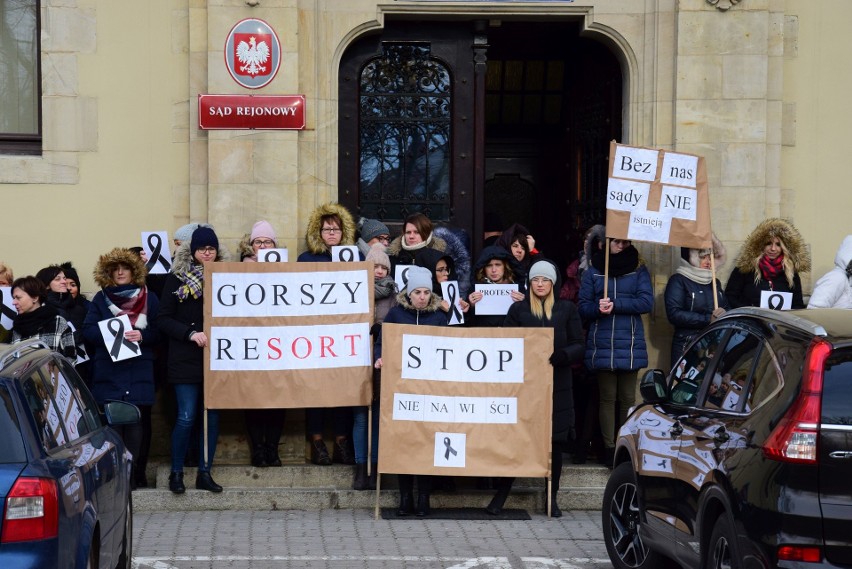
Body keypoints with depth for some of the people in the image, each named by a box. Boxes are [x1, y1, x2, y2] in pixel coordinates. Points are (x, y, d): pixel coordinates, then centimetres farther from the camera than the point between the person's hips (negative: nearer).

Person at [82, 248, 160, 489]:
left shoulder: (149, 299, 11)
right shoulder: (100, 299, 14)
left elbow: (159, 332, 5)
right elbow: (88, 330, 5)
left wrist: (141, 336, -15)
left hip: (139, 373, 0)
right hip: (108, 372, 0)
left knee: (135, 423, -5)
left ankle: (130, 476, -3)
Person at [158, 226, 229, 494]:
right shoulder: (177, 279, 1)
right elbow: (164, 319, -1)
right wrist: (191, 334, -15)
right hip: (186, 360, -3)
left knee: (213, 416, 5)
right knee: (186, 417, -7)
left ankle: (204, 473, 14)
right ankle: (176, 473, 6)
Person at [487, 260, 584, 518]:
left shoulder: (567, 309, 8)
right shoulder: (518, 309, 8)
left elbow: (578, 347, 2)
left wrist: (556, 355, -16)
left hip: (557, 388, 1)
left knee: (555, 443, 3)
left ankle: (552, 498, 13)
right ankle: (501, 495, 3)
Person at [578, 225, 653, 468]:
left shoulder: (639, 270, 7)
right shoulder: (592, 272, 8)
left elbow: (646, 302, -5)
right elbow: (583, 307, 5)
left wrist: (615, 305, -14)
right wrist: (598, 307, -17)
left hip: (630, 345, 0)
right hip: (602, 345, 0)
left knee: (627, 398, 2)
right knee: (607, 397, 1)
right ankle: (609, 448, 4)